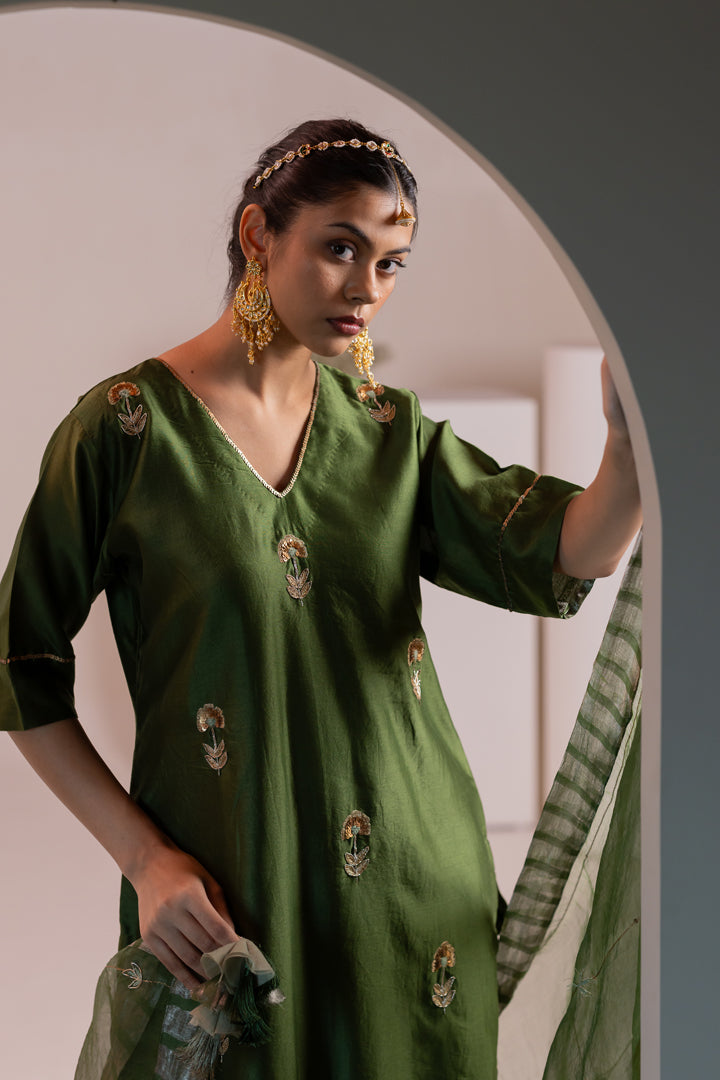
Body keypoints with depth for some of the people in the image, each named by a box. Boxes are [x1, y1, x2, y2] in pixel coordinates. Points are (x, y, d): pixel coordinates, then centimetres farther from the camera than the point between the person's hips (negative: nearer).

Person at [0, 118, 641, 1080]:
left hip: (417, 886, 4)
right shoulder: (128, 423, -8)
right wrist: (144, 856, -10)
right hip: (225, 904, -4)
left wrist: (631, 445, -28)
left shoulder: (389, 427, 5)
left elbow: (561, 561, -9)